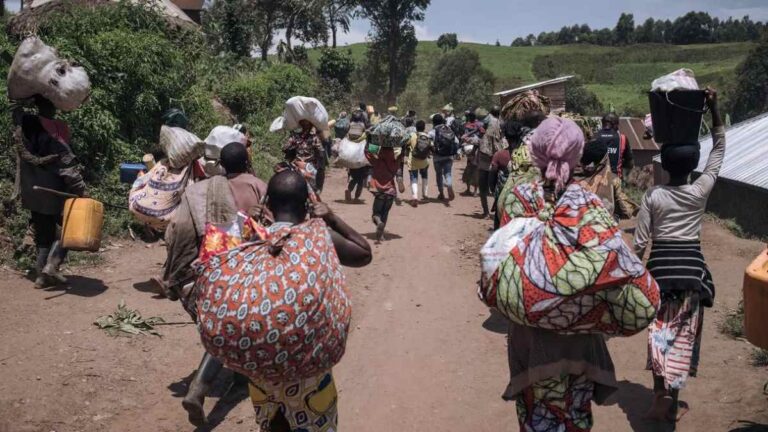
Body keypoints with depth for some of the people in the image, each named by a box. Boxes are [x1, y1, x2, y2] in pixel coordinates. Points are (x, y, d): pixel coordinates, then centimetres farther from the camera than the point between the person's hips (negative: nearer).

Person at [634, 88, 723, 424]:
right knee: (684, 332, 7)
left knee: (660, 330, 6)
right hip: (692, 264, 1)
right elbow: (720, 147, 7)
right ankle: (672, 400, 8)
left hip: (661, 264, -1)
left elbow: (640, 242, -5)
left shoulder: (653, 196, -8)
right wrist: (714, 108, 4)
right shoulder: (701, 190, -5)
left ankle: (661, 394, -3)